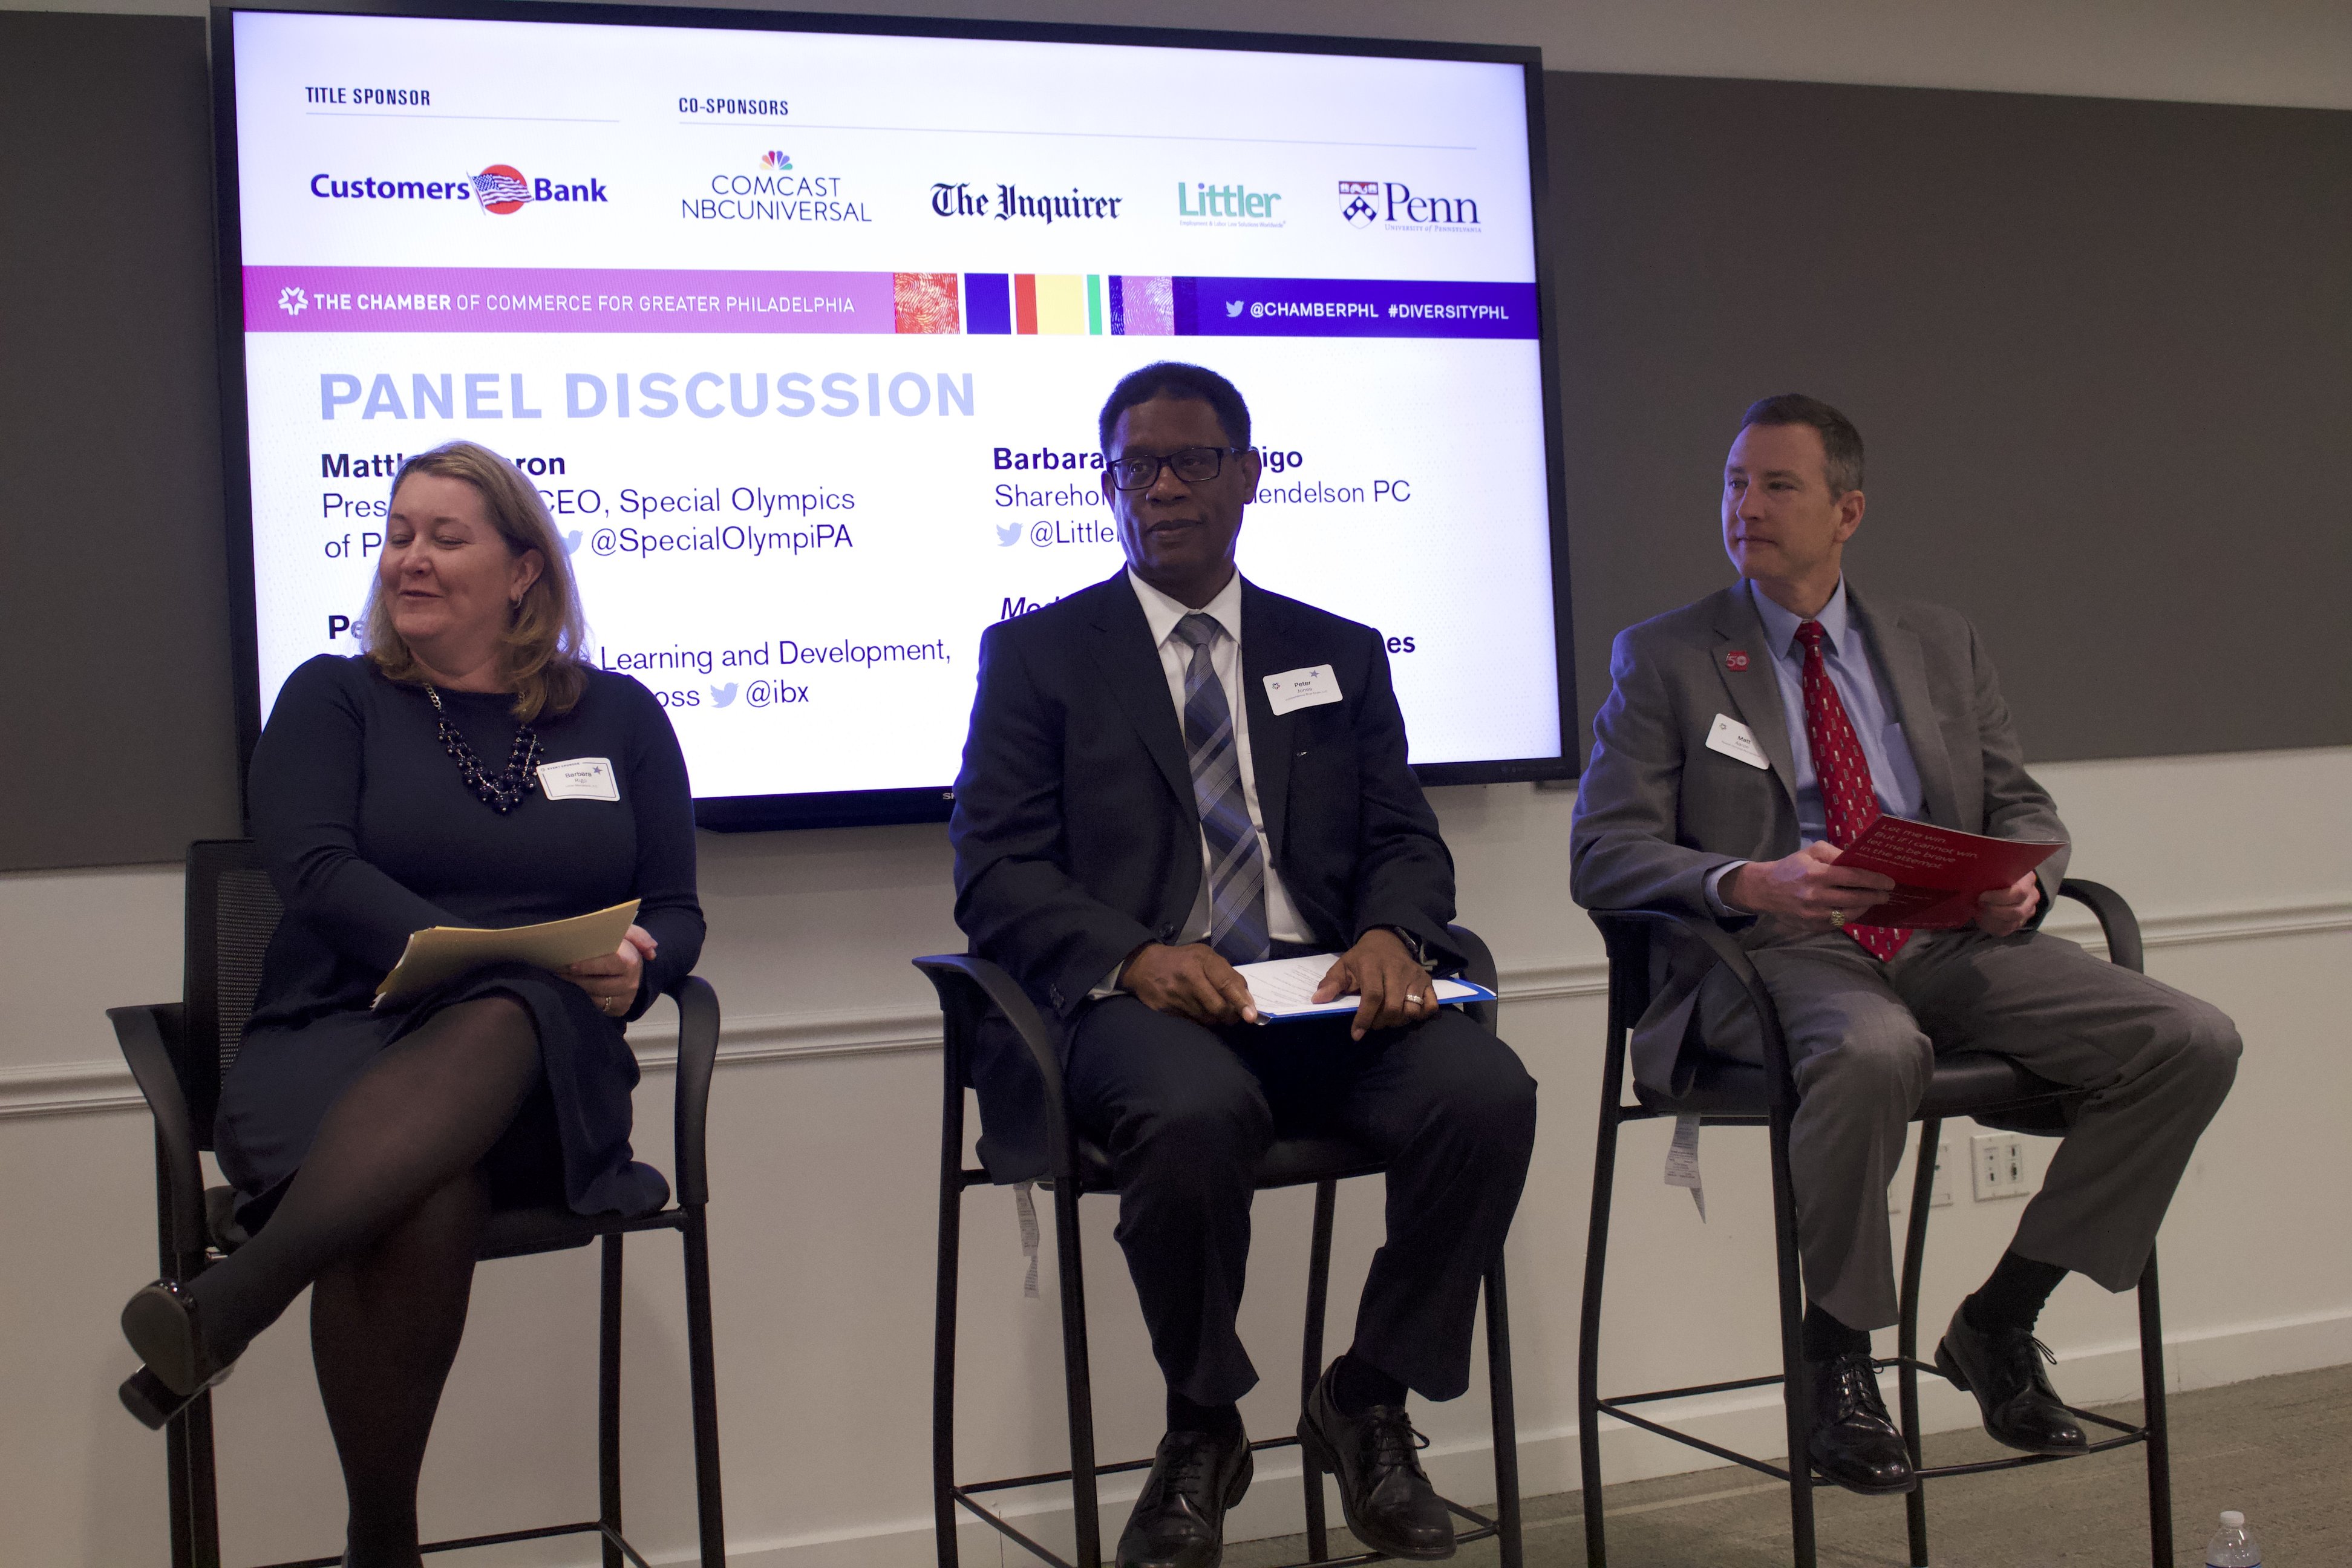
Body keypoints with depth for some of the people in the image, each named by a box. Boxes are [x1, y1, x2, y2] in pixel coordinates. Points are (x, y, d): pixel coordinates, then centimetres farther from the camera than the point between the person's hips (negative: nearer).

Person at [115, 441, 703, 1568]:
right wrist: (482, 953, -19)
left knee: (506, 1024, -39)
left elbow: (675, 914, 15)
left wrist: (631, 970, -10)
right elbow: (317, 869, -4)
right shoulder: (333, 699, 14)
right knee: (426, 1198, -38)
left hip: (549, 1062, 1)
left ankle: (225, 1305, -48)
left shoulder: (621, 717, 18)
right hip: (339, 1041, 0)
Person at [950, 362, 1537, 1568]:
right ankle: (1201, 1431, -8)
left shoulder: (1340, 654, 22)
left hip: (1325, 994, 3)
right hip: (1137, 1002, -3)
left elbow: (1405, 841, 15)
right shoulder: (1036, 655, 12)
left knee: (1488, 1093, -27)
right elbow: (995, 874, 1)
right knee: (1197, 1112, -37)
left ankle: (1366, 1408, -4)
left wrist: (1391, 935, -10)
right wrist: (1135, 958, -18)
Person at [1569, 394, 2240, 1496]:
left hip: (1949, 944, 5)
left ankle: (1999, 1322, 0)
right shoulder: (1664, 657, 7)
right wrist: (1749, 883, -21)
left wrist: (2023, 884, -6)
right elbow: (1602, 856, -2)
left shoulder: (1942, 646, 19)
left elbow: (2022, 807, 19)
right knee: (1874, 1055, -39)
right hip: (1774, 954, -4)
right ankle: (1834, 1358, -14)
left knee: (2192, 1043, -16)